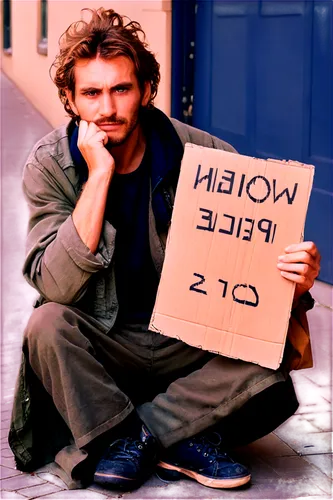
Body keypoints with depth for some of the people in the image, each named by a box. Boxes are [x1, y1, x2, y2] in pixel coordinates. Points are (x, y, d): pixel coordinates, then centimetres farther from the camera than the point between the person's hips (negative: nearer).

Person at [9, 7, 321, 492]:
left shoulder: (202, 155, -10)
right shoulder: (50, 165, -11)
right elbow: (57, 287, -24)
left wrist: (296, 279, -27)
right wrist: (99, 173, -27)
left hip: (193, 344, 1)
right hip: (102, 347, -1)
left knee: (271, 351, -26)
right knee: (46, 325, -31)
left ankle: (121, 439, -16)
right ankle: (178, 438, -17)